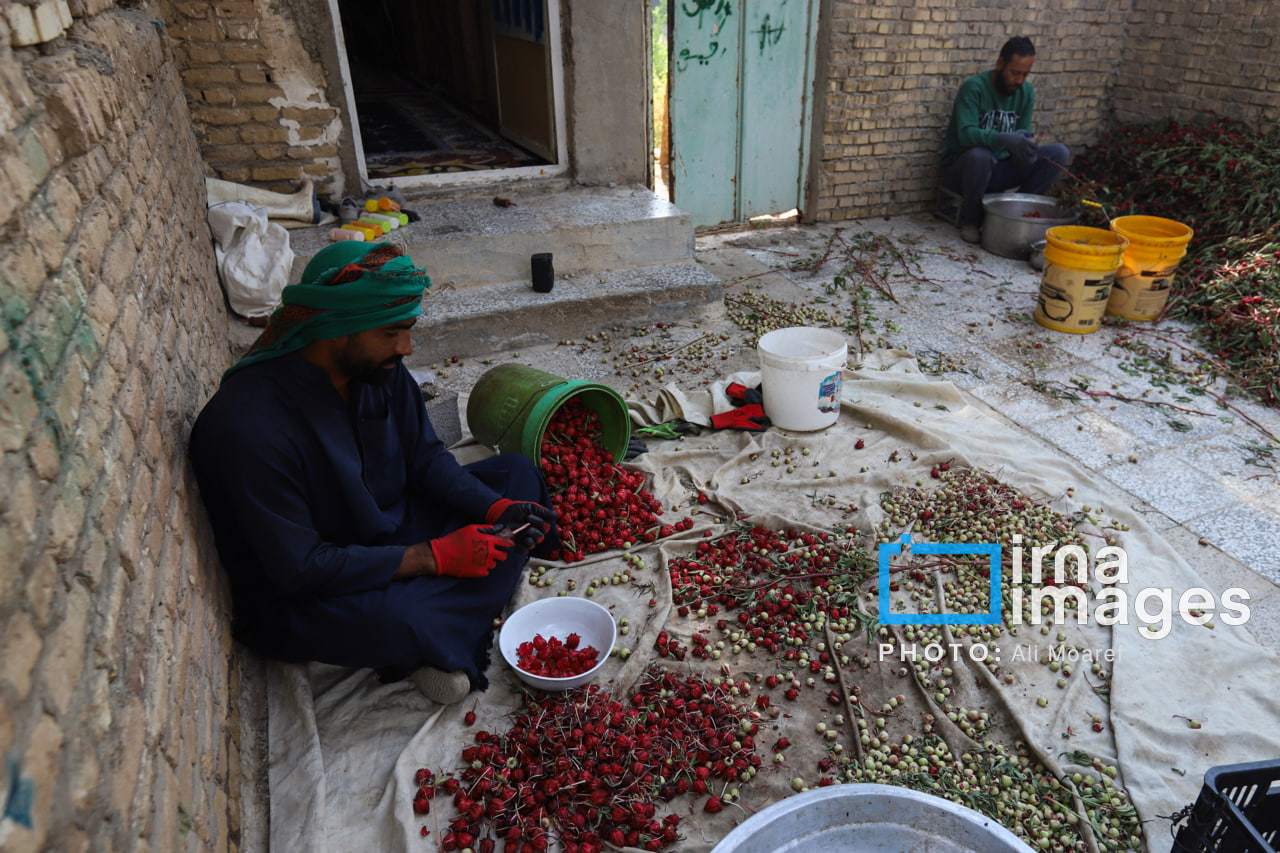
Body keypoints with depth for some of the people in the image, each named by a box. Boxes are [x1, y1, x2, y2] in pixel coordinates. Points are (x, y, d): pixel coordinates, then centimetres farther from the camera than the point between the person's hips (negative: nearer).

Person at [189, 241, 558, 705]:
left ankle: (441, 644, -10)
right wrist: (434, 556, -26)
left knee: (516, 474, 1)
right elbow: (298, 568, -27)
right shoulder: (249, 426, -31)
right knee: (399, 624, -40)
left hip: (389, 528, 8)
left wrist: (495, 508, -16)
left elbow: (427, 458, 2)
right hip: (296, 598, -8)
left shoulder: (381, 369, -10)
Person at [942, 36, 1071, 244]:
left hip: (999, 170, 6)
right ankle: (970, 219, -15)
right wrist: (1004, 140, -44)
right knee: (979, 155, -41)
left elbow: (1024, 132, 5)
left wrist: (1026, 142, -21)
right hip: (960, 168, -5)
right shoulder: (974, 87, -15)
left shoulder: (1026, 92, 4)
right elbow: (966, 133, -28)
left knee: (1059, 153, -9)